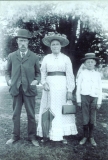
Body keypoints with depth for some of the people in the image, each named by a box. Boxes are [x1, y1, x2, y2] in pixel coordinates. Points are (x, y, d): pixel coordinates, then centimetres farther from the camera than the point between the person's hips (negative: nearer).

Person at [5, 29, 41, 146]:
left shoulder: (34, 57, 4)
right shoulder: (11, 56, 6)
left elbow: (38, 72, 10)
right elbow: (7, 71, 14)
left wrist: (36, 80, -8)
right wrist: (8, 80, -3)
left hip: (29, 89, -1)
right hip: (16, 89, 1)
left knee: (31, 115, 7)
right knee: (16, 114, 11)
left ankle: (32, 137, 21)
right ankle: (15, 136, 26)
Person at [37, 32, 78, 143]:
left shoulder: (66, 58, 2)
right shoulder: (46, 58, 6)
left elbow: (70, 75, -1)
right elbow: (42, 73, 9)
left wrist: (70, 91, -7)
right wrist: (44, 83, -9)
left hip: (62, 86, -1)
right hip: (49, 86, 1)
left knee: (62, 109, 3)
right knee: (49, 109, 4)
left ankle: (62, 134, 12)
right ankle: (49, 133, 14)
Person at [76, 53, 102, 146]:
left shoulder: (97, 74, 7)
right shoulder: (82, 73, 1)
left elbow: (100, 89, 8)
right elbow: (78, 87, 3)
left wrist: (99, 102, 4)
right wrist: (78, 100, 1)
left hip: (94, 98, 2)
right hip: (84, 97, -1)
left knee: (93, 119, 6)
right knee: (85, 118, 2)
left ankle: (91, 137, 20)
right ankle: (85, 136, 17)